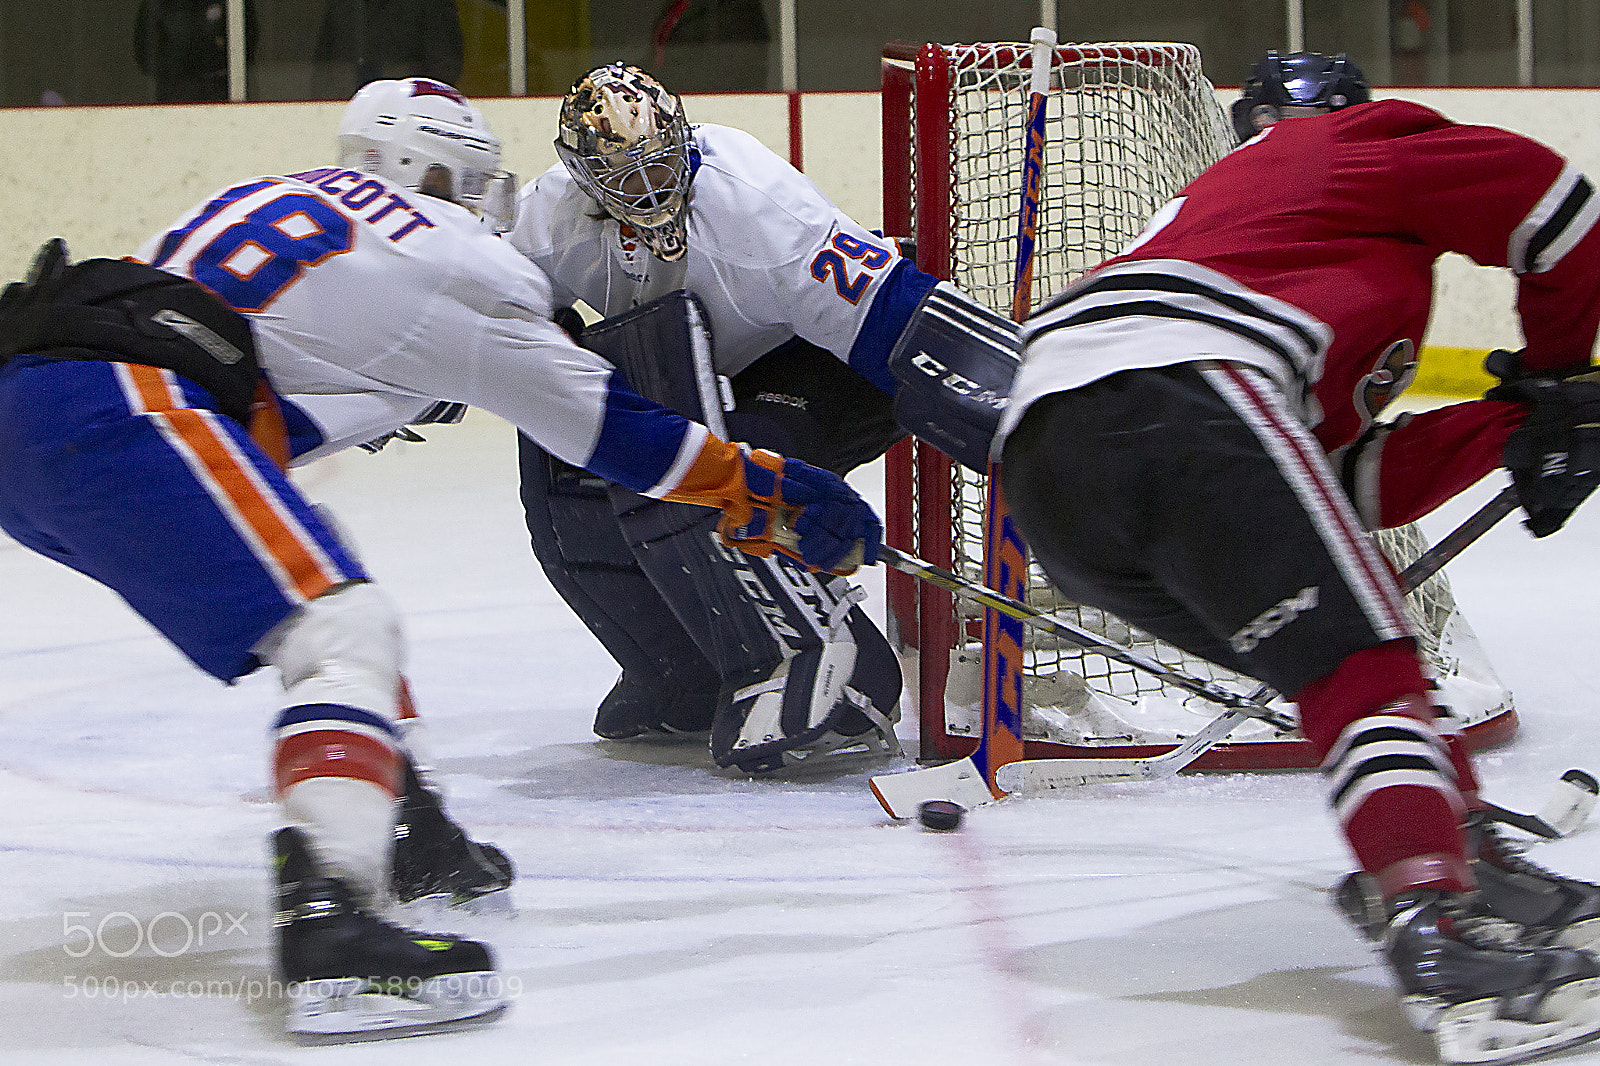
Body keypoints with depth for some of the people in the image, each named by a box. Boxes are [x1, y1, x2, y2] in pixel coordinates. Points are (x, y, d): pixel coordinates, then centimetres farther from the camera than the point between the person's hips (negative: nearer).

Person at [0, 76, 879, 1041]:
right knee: (342, 629, -12)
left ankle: (395, 828, 32)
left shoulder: (282, 198, 28)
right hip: (120, 412, -9)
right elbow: (613, 428, 12)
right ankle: (330, 926, -32)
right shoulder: (459, 262, 8)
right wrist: (779, 494, 21)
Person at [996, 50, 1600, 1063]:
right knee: (1362, 661, -12)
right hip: (1170, 398, -8)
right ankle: (1443, 937, -29)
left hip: (1046, 468, 8)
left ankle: (1469, 863, 17)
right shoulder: (1357, 147, 24)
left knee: (1339, 656, 20)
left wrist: (1514, 426, 23)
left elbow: (1346, 476, 29)